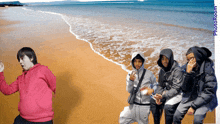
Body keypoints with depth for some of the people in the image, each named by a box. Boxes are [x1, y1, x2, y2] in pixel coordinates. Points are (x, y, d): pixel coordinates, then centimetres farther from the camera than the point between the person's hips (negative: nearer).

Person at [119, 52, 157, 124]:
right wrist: (130, 80, -19)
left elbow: (155, 85, 6)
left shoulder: (149, 74, -6)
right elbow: (129, 90, -2)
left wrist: (152, 90, -16)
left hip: (145, 105, -2)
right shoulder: (130, 74, 1)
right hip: (134, 104, 3)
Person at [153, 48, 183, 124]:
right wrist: (158, 96, -9)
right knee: (154, 103, -13)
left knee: (168, 106, -30)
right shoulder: (162, 71, 6)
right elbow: (160, 85, 10)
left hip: (177, 94, -7)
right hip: (166, 92, 7)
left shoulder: (177, 70, -16)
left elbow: (176, 89, -19)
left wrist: (163, 96, -27)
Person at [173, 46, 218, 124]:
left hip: (204, 99, -4)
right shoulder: (187, 67, -2)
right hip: (190, 97, 4)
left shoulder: (207, 69, -14)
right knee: (176, 117, -12)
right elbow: (184, 89, -6)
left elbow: (209, 92, -16)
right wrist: (188, 73, -20)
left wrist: (194, 106, -18)